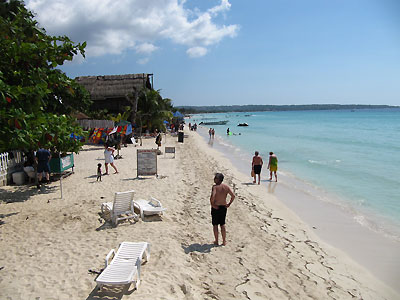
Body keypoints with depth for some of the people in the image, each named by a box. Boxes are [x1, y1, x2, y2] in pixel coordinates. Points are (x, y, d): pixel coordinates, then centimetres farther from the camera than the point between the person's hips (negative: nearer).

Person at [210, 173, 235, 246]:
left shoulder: (215, 186, -16)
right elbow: (233, 196, -4)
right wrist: (229, 204, 5)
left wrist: (212, 204, -16)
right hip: (223, 207, 5)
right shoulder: (226, 187, -1)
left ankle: (216, 241, 17)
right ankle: (224, 241, 19)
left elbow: (213, 196, -31)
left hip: (216, 207, -4)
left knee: (215, 225, 11)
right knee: (222, 225, 16)